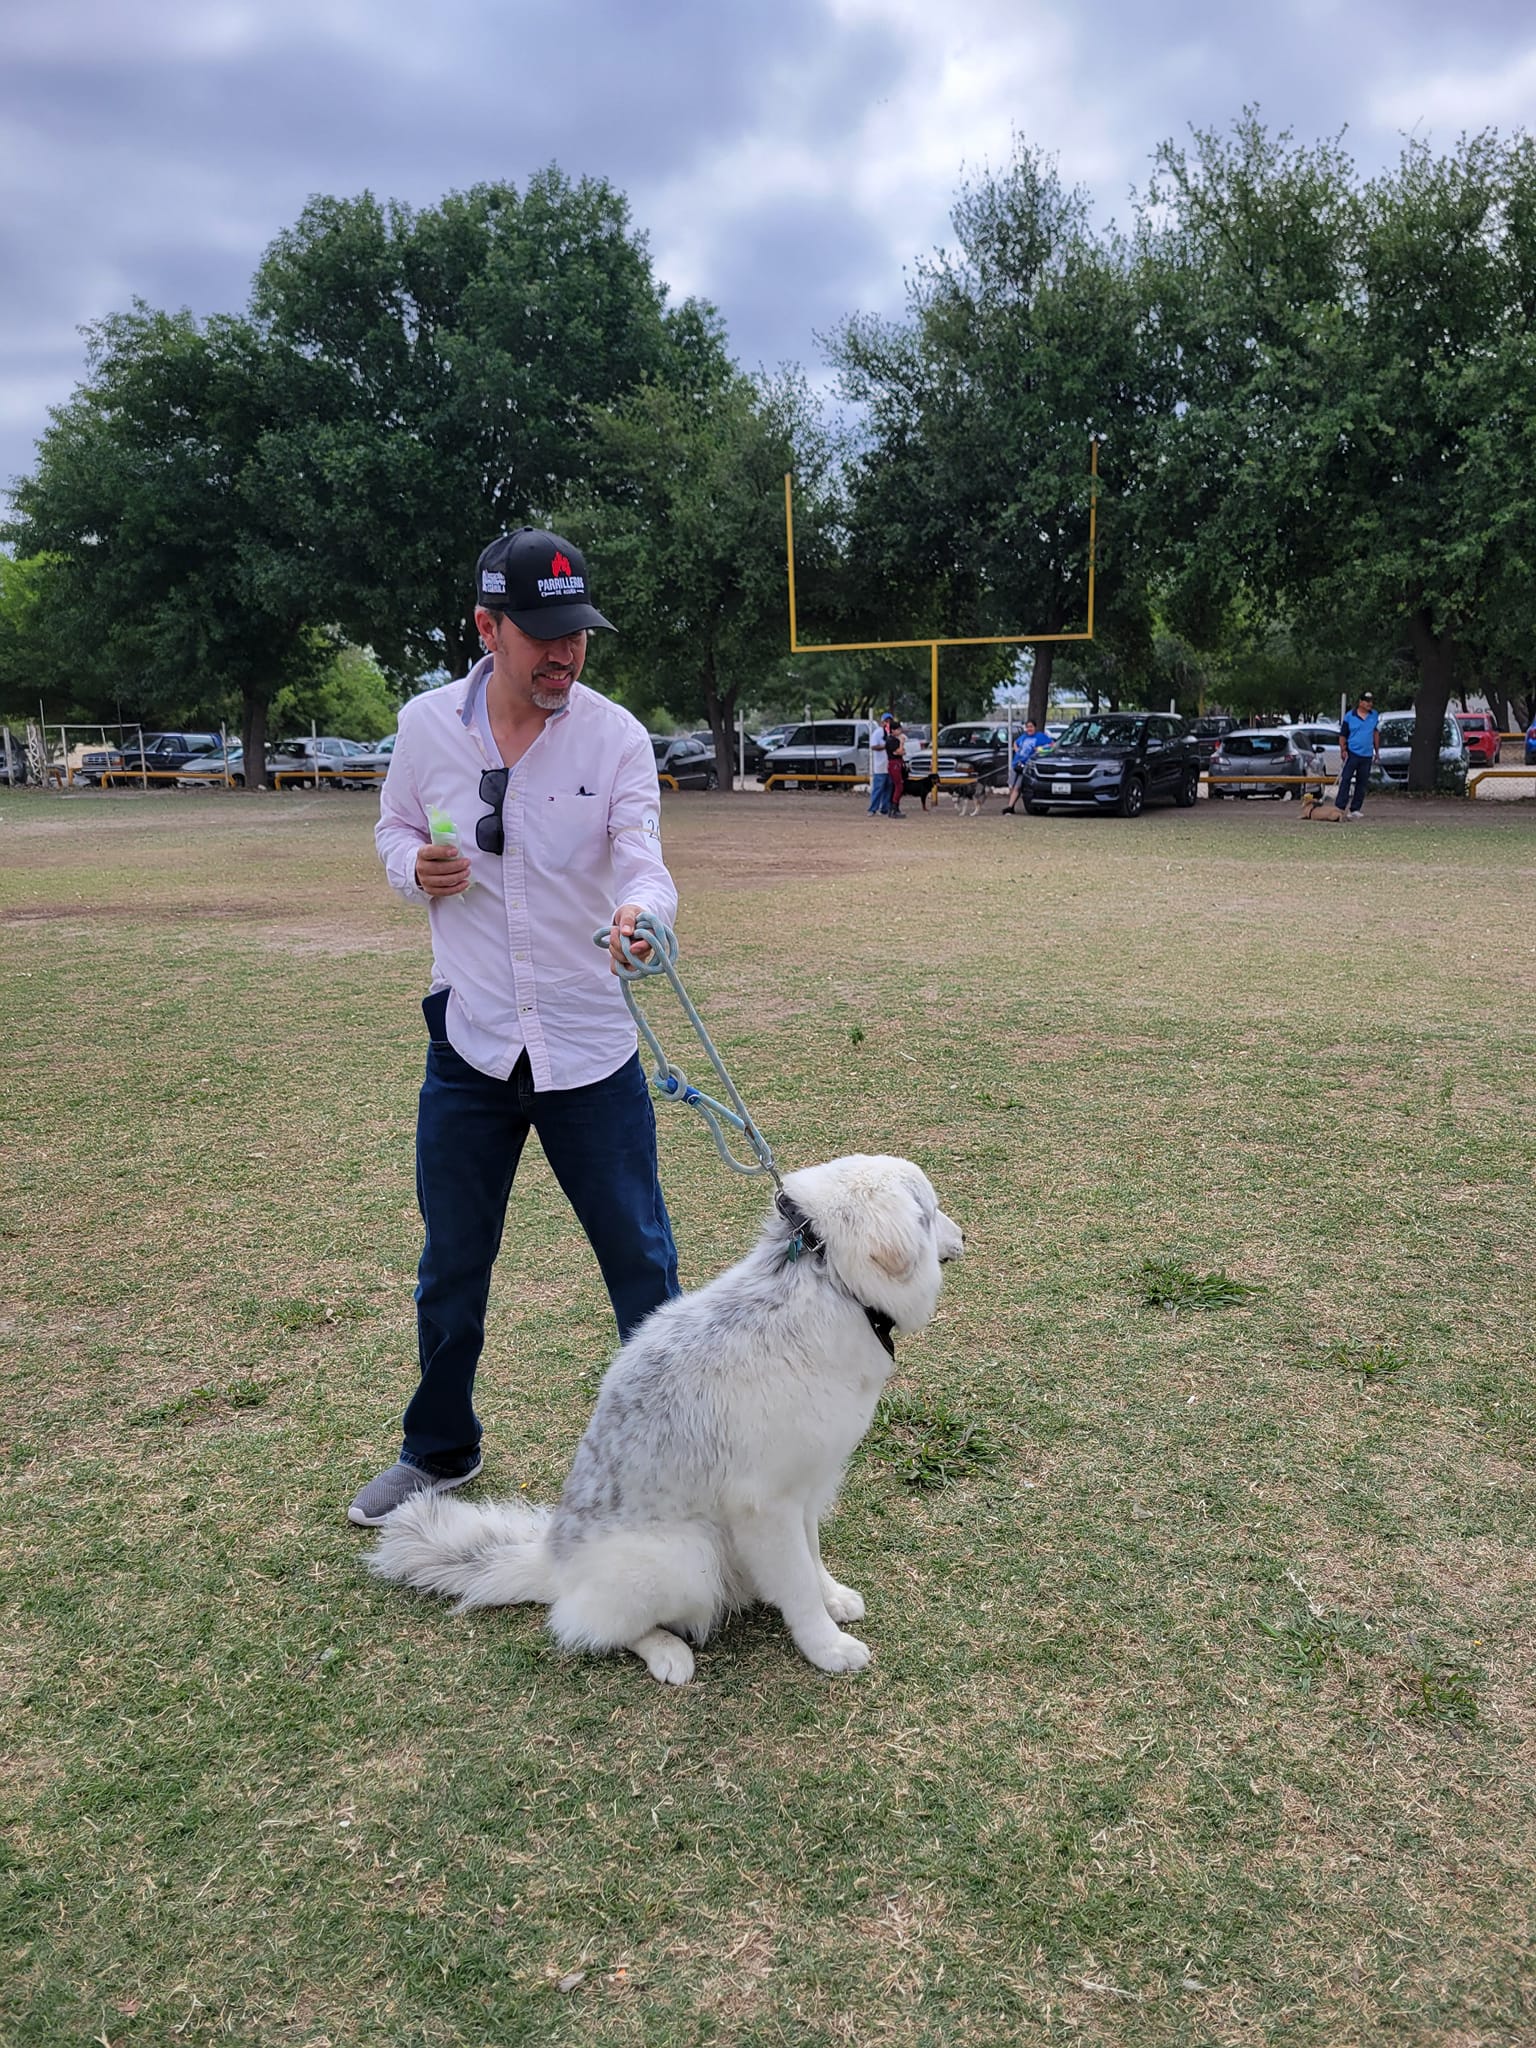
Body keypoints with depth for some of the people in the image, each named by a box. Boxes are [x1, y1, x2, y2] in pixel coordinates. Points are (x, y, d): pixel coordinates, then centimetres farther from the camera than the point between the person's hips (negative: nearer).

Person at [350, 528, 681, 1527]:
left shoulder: (614, 734, -7)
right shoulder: (427, 724, -2)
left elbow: (643, 861, -18)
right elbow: (396, 829, 13)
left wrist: (639, 911, -41)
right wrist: (416, 866, -10)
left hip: (591, 1044, -2)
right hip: (469, 1042, 2)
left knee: (642, 1260, 5)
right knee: (451, 1267, 15)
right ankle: (439, 1449, 38)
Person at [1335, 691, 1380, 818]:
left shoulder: (1375, 715, 9)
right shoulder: (1349, 716, -1)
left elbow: (1376, 733, 18)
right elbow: (1342, 735, 1)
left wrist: (1377, 751, 17)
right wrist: (1343, 750, -11)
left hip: (1367, 755, 4)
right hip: (1352, 753, -4)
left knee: (1362, 783, 6)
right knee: (1345, 780, -9)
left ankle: (1355, 809, 12)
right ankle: (1339, 807, -10)